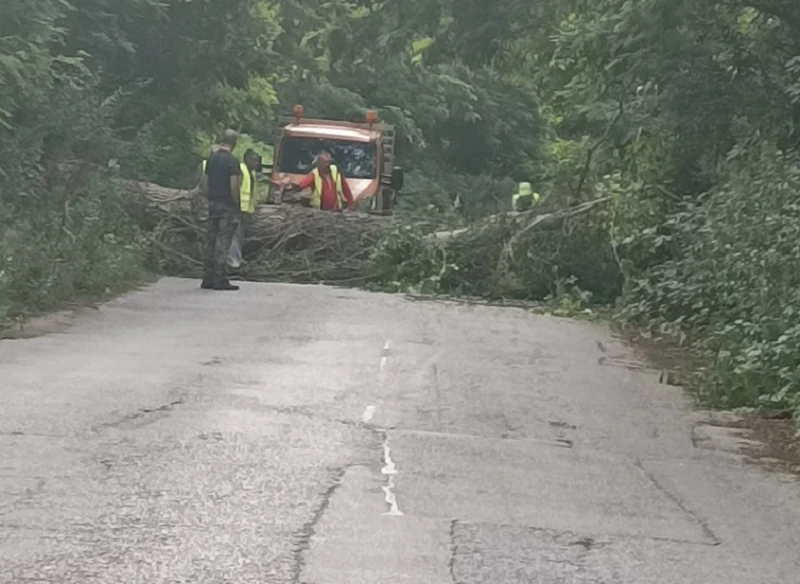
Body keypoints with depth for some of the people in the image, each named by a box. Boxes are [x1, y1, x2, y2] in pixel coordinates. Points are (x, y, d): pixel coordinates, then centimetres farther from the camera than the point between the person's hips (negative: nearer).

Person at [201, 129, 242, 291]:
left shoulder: (211, 158, 8)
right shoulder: (232, 161, -13)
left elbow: (205, 182, 12)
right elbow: (234, 186, -17)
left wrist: (211, 197, 17)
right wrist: (236, 203, -5)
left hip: (213, 204, 7)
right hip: (227, 205, -7)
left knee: (211, 241, 11)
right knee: (223, 242, -4)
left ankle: (207, 279, 13)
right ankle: (220, 280, -3)